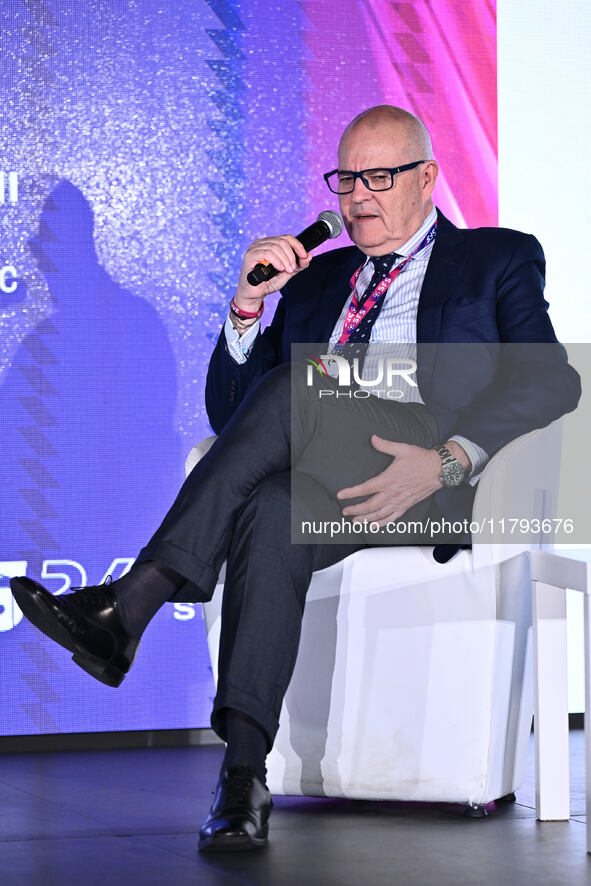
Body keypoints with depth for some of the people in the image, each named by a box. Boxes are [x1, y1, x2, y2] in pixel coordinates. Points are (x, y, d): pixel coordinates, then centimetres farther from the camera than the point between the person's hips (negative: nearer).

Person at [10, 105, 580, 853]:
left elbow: (551, 379, -2)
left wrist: (446, 459, -19)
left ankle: (131, 605, -36)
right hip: (322, 489, 4)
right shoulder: (315, 278, 30)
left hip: (442, 484, -3)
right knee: (269, 513, -35)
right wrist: (249, 308, 5)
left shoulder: (499, 259, 17)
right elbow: (230, 414, 23)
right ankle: (244, 775, -42)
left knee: (293, 392, -31)